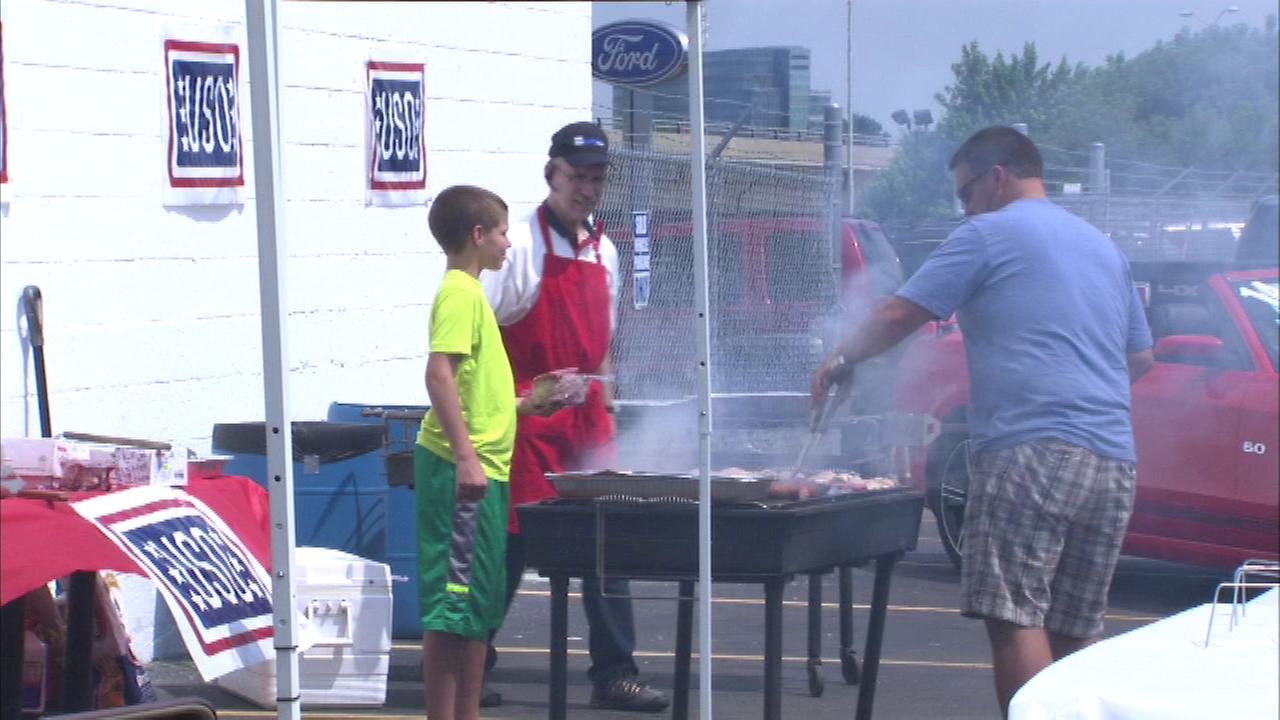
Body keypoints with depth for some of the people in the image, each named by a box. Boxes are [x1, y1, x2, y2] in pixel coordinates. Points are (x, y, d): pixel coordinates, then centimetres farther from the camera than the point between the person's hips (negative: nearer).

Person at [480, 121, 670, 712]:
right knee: (511, 543, -2)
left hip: (585, 417, 7)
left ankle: (614, 673, 13)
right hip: (527, 415, -6)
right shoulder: (521, 246, -10)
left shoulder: (604, 251, 11)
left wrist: (604, 407, 16)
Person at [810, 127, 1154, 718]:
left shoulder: (990, 234, 1)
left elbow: (900, 315, 1)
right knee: (1076, 631, 9)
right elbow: (1140, 358, 29)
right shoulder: (1102, 247, 23)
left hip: (1031, 452, -8)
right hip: (1112, 461, 8)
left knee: (1015, 619, -12)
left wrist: (841, 359, 16)